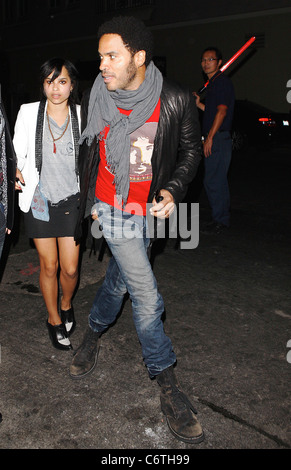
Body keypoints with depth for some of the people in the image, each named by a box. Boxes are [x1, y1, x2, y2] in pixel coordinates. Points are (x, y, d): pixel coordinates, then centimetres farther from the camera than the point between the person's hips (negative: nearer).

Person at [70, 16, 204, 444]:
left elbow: (191, 149, 3)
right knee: (147, 297, -6)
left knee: (120, 278, 19)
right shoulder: (94, 100, -6)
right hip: (110, 210, -2)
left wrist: (173, 189, -12)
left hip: (148, 212, 2)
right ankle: (167, 384, 12)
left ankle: (93, 333, 49)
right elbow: (85, 155, 8)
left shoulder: (175, 101, -10)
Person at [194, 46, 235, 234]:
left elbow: (222, 111, -18)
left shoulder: (222, 81, -9)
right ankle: (223, 218, 23)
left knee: (213, 181, -8)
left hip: (219, 138, -10)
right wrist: (198, 103, 16)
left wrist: (210, 137, -21)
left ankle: (220, 220, 0)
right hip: (214, 139, 10)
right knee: (218, 180, 14)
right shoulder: (213, 83, 21)